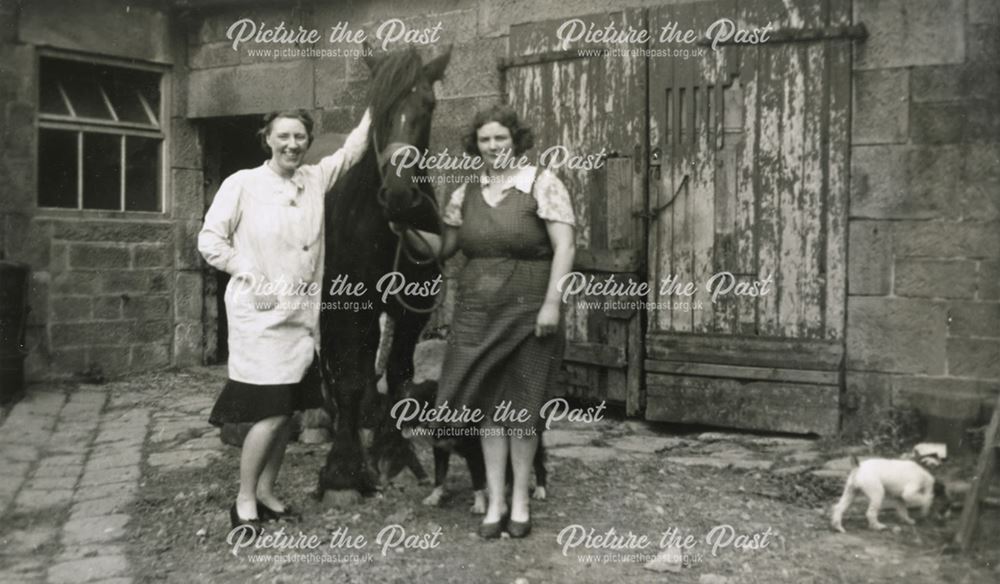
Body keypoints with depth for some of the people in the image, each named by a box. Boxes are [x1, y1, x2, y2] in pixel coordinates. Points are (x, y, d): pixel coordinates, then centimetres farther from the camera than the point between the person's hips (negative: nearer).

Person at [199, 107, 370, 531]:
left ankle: (266, 491, 26)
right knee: (272, 412, -7)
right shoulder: (243, 183, -5)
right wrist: (250, 274, -12)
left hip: (302, 314, 5)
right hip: (260, 314, -5)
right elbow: (209, 241, -3)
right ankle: (245, 500, 11)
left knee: (287, 410, 10)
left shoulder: (316, 178, 7)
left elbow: (353, 148, 10)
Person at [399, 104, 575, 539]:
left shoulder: (543, 184, -5)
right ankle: (495, 501, 19)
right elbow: (440, 248, 13)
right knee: (489, 403, 8)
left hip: (527, 310, -4)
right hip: (477, 312, 4)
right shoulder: (466, 194, 9)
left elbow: (564, 246, -10)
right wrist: (406, 229, -3)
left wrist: (552, 302, -18)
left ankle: (520, 499, 22)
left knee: (522, 404, 6)